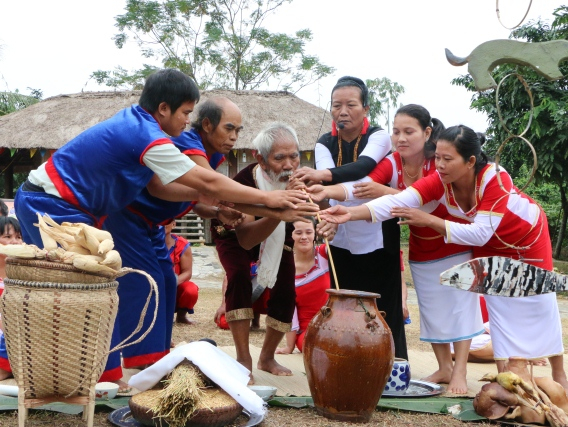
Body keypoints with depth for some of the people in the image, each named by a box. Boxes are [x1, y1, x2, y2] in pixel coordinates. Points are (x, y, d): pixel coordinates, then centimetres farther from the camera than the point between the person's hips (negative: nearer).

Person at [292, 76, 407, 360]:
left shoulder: (379, 138, -9)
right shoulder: (325, 144, 0)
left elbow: (362, 166, -31)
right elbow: (327, 181, -19)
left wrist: (322, 175, -50)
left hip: (378, 241, -3)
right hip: (342, 242, 3)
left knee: (383, 310, -3)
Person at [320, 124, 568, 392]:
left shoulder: (495, 179, -40)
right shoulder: (441, 181, -28)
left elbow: (480, 233, -44)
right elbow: (399, 201, -42)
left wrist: (428, 221, -46)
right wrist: (352, 213, -56)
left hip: (527, 236, -3)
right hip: (492, 246, 4)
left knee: (538, 304, 6)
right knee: (498, 305, 1)